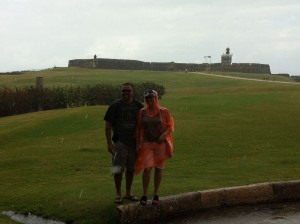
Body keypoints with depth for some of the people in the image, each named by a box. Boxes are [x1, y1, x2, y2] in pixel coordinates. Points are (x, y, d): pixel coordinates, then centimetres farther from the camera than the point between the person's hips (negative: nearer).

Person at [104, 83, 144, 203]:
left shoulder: (139, 106, 5)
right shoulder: (115, 106, -4)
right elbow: (108, 126, -4)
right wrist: (109, 143, -10)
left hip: (134, 142, 3)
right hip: (120, 142, -3)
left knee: (131, 168, 11)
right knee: (118, 169, -2)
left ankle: (128, 192, 24)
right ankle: (118, 194, 10)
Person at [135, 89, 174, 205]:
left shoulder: (164, 111, -1)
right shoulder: (142, 112, 3)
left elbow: (170, 126, 2)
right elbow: (138, 129, 8)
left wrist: (164, 135, -16)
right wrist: (138, 144, 2)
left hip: (161, 144, 0)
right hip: (147, 144, 0)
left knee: (158, 169, 7)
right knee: (147, 169, -10)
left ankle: (155, 194, 18)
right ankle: (144, 195, -3)